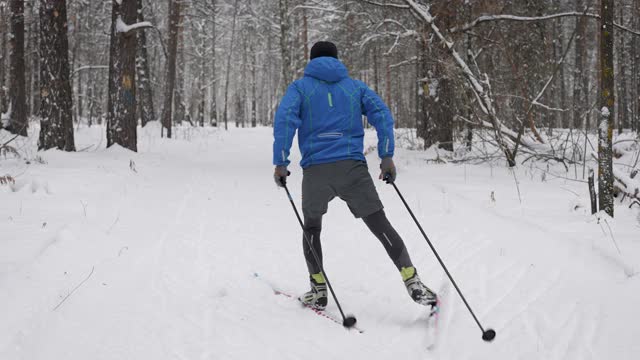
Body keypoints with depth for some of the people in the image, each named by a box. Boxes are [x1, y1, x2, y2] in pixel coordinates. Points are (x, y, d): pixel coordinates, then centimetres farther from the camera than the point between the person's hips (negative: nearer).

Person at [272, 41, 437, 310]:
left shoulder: (300, 87, 11)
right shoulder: (355, 86, 17)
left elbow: (285, 118, -6)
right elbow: (381, 114, 2)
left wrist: (280, 163, -6)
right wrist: (386, 157, -1)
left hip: (315, 169, 0)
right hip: (352, 166, 1)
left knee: (312, 227, 20)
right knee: (380, 225, 1)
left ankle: (318, 291, 17)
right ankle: (413, 283, -9)